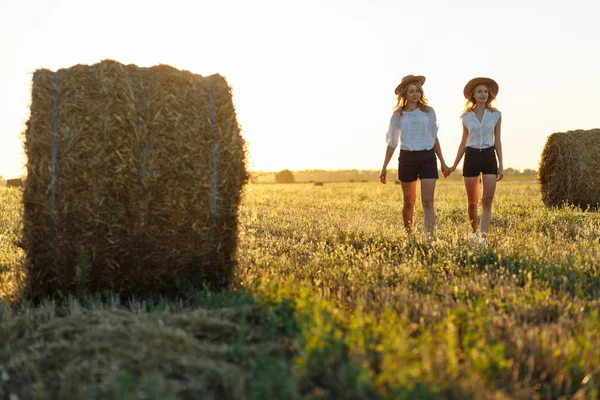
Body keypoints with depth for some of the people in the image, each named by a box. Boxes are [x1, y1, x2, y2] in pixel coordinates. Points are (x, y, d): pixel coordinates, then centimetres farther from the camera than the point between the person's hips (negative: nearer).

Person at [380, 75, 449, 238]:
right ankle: (408, 235, 24)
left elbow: (434, 138, 14)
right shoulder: (398, 115, 5)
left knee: (428, 201, -10)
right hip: (407, 158, 0)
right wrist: (384, 168, 6)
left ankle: (430, 236, -11)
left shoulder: (428, 112, 7)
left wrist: (443, 163, 15)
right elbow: (392, 143, 9)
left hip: (427, 158, 0)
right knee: (409, 202, 8)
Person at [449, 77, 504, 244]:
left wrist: (501, 165, 2)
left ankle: (483, 236, -8)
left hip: (489, 157, 0)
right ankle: (474, 231, 30)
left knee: (487, 200, -9)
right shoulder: (466, 116, 4)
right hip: (471, 157, 0)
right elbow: (463, 142, 10)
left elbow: (497, 141, 6)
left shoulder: (496, 115, 3)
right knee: (472, 202, 7)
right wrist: (454, 165, 7)